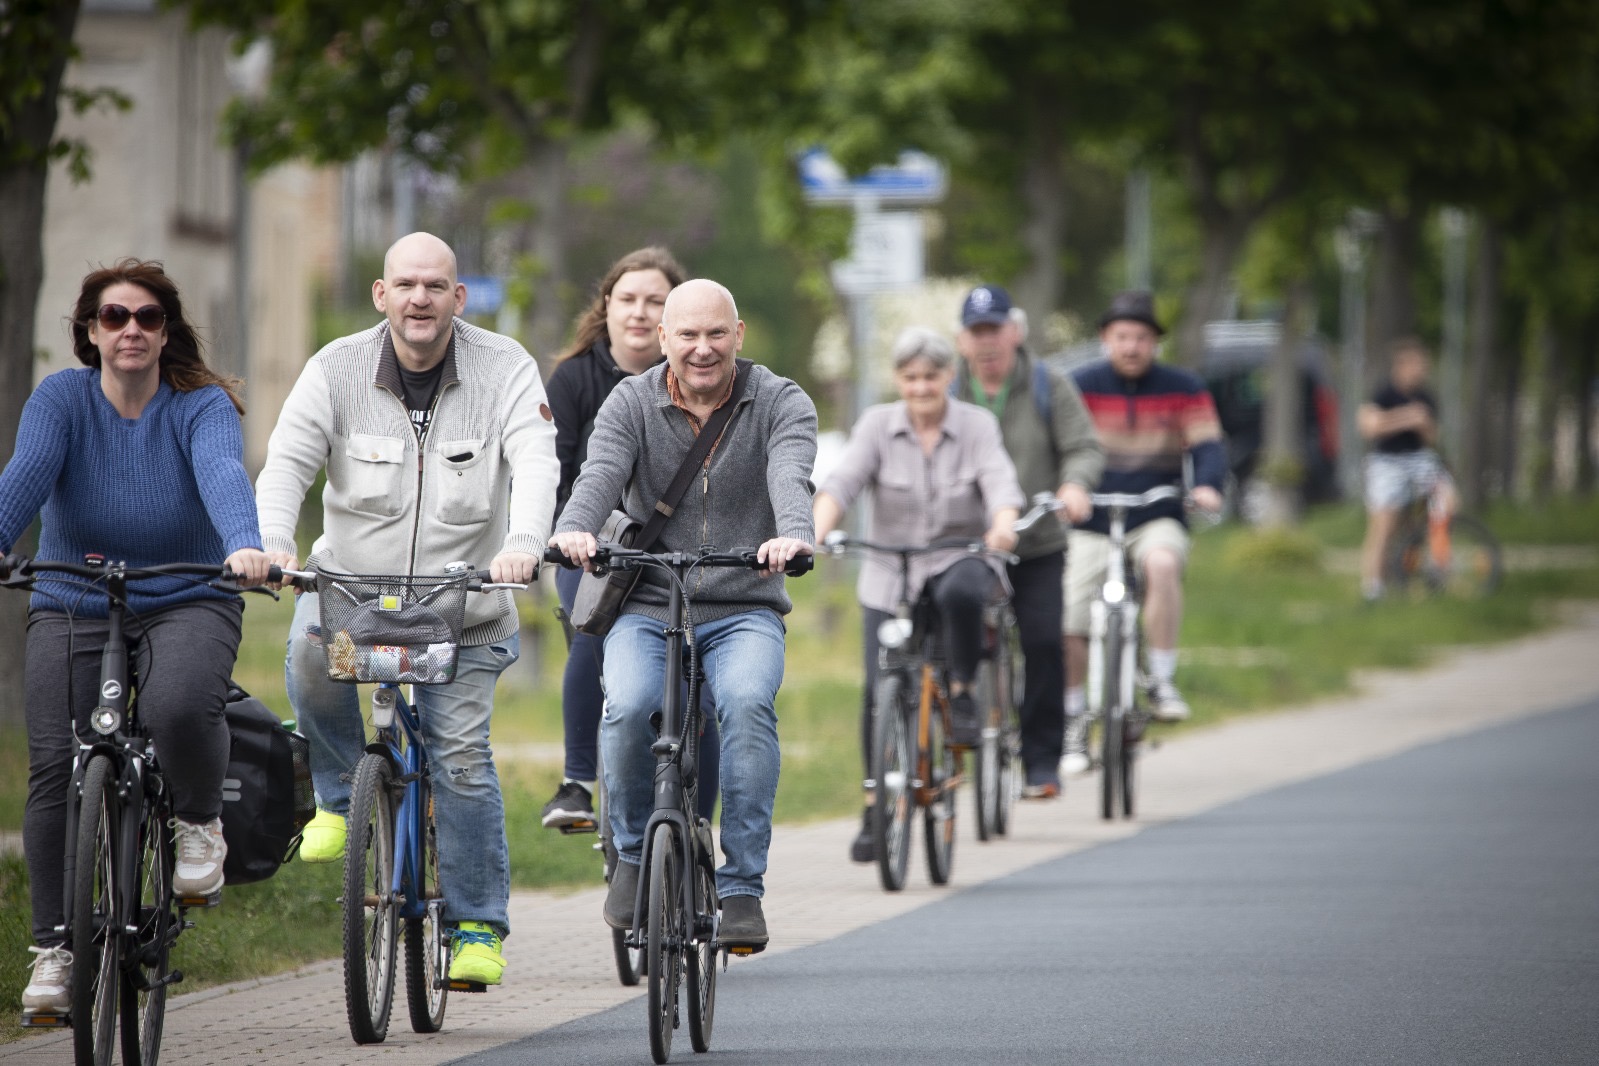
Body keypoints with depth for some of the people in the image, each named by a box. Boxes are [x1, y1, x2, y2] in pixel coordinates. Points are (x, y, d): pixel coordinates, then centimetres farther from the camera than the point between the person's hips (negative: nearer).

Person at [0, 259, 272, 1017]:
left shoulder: (202, 406, -6)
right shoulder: (61, 399, -3)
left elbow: (222, 473, -26)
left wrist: (244, 545, -47)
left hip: (187, 604, -2)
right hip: (72, 607, 2)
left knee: (178, 709, -33)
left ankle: (200, 820, 0)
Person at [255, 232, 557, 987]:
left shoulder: (505, 369, -6)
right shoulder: (338, 370, -4)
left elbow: (535, 463, -18)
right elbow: (287, 462, -12)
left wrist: (522, 544, -38)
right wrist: (271, 542, -33)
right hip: (351, 577, 1)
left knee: (461, 754, -9)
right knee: (311, 649, -32)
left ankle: (478, 924, 4)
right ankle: (340, 792, -6)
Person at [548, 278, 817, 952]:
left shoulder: (780, 403, -1)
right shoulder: (631, 403, 2)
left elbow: (790, 476, -20)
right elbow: (601, 473, -17)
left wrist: (793, 535, -44)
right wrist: (574, 529, -40)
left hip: (745, 610, -1)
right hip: (647, 609, 1)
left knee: (747, 702, -32)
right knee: (628, 707, -29)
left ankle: (742, 887, -24)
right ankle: (634, 853, -2)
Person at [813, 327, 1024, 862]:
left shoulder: (977, 425, -2)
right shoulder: (877, 425, -1)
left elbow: (1000, 480, -18)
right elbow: (843, 480, -16)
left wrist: (1004, 524, -40)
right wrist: (816, 529, -36)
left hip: (960, 559, -1)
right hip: (889, 577, 1)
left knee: (961, 593, -38)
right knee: (880, 693, -8)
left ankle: (962, 694, -15)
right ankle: (877, 811, 6)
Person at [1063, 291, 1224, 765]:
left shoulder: (1183, 389, 3)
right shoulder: (1079, 386, 0)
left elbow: (1207, 445, -5)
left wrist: (1207, 485, -27)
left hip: (1157, 518, -1)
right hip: (1091, 525, 1)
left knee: (1162, 562, -36)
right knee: (1068, 627, -7)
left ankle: (1162, 681, -24)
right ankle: (1074, 720, 18)